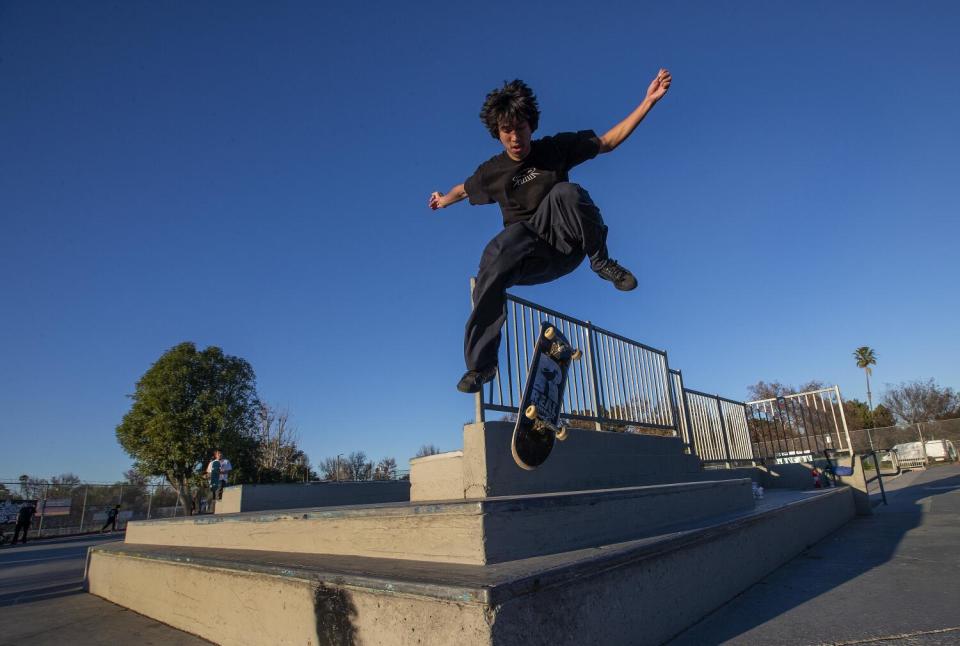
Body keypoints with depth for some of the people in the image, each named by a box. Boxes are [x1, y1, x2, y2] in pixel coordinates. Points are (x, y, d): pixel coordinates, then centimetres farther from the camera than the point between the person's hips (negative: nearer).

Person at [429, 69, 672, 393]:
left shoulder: (556, 148, 0)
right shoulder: (491, 172, 2)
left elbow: (608, 141, 5)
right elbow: (464, 190, 23)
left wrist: (648, 101, -2)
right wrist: (443, 200, 41)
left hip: (564, 245, -1)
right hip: (528, 258, 1)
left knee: (566, 192, -33)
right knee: (491, 269, -34)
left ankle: (601, 262, -13)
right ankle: (480, 365, -20)